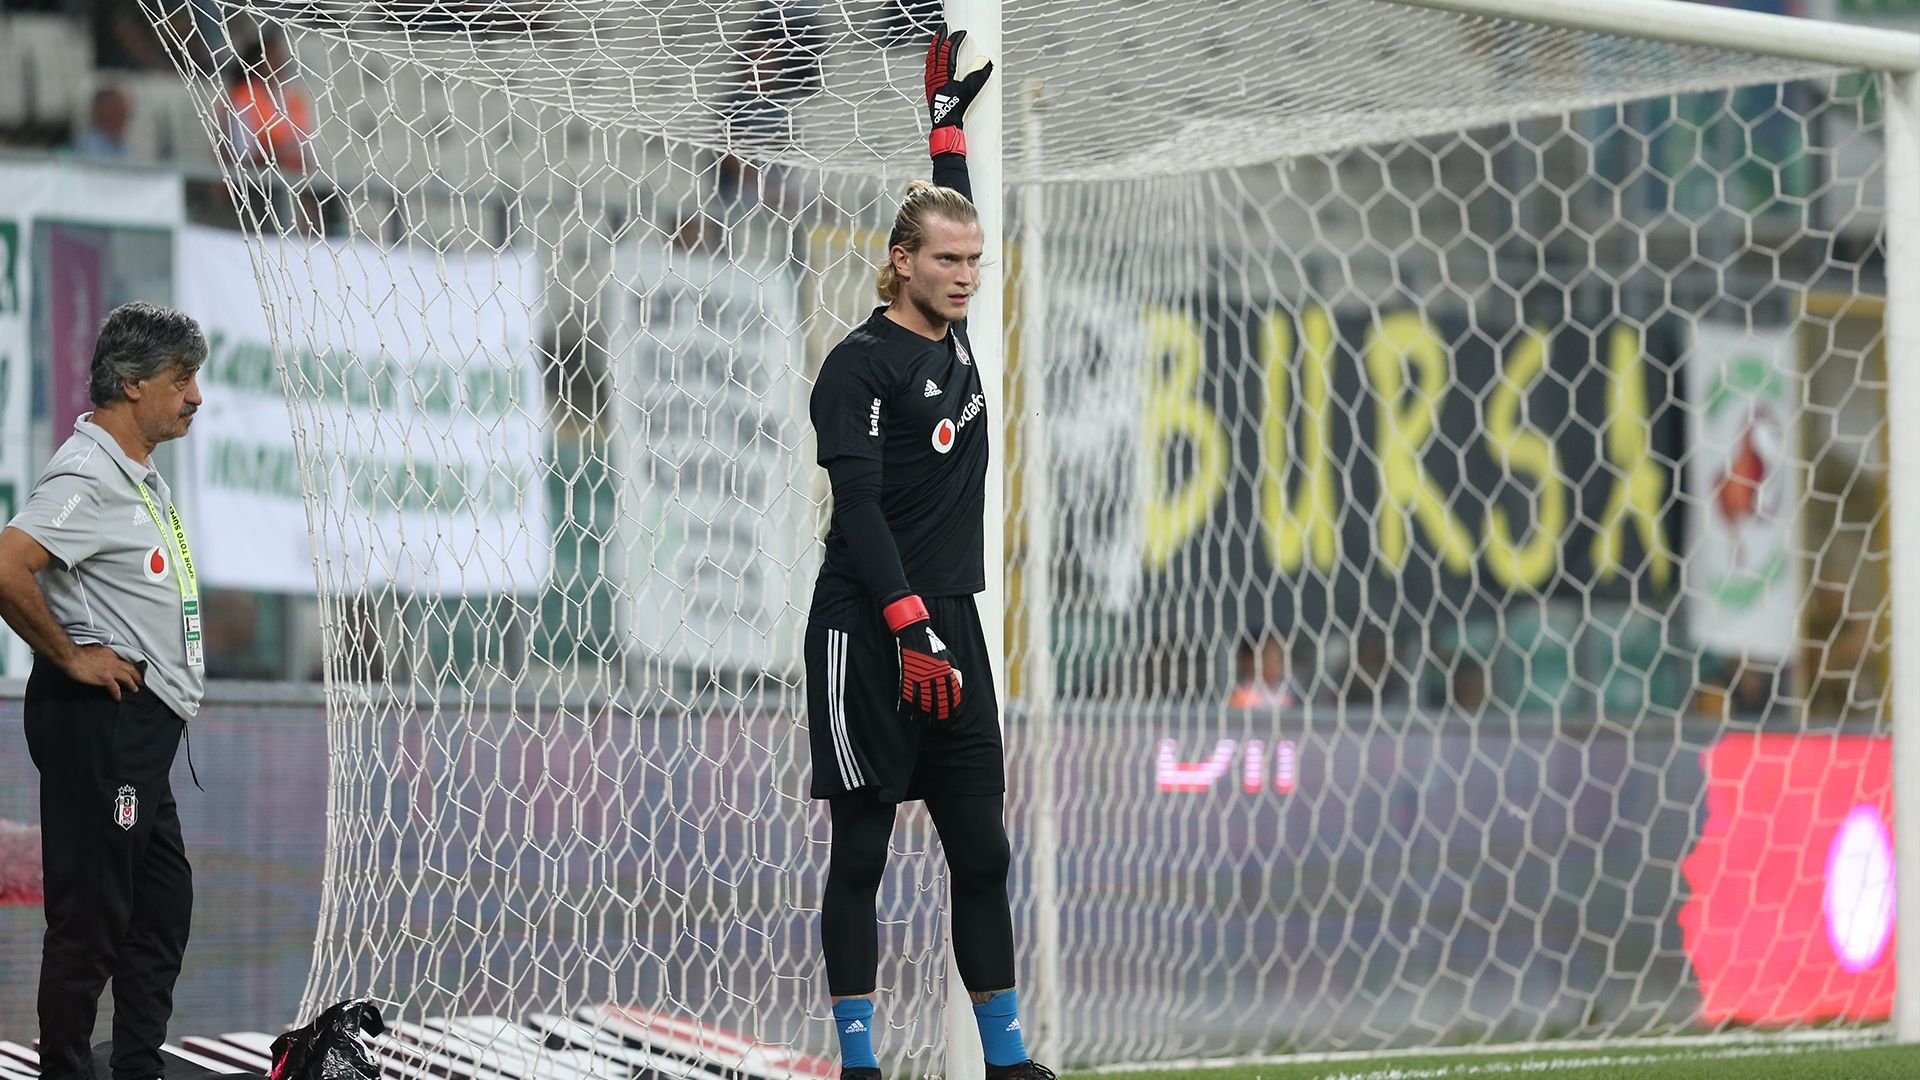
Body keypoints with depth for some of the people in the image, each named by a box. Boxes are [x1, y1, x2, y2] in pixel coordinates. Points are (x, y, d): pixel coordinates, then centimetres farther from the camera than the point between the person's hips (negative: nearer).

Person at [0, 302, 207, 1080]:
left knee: (162, 906, 16)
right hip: (98, 720, -10)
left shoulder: (140, 475, 16)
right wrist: (70, 658, -19)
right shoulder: (86, 476, -16)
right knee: (91, 914, -6)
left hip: (143, 724, 10)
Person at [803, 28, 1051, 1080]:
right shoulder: (861, 363, -10)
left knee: (981, 853, 6)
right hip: (868, 635, -7)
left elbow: (952, 212, 30)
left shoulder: (952, 340, 11)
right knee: (861, 853, -1)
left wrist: (947, 119, 31)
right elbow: (857, 509, -16)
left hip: (949, 624, 7)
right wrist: (911, 629, -23)